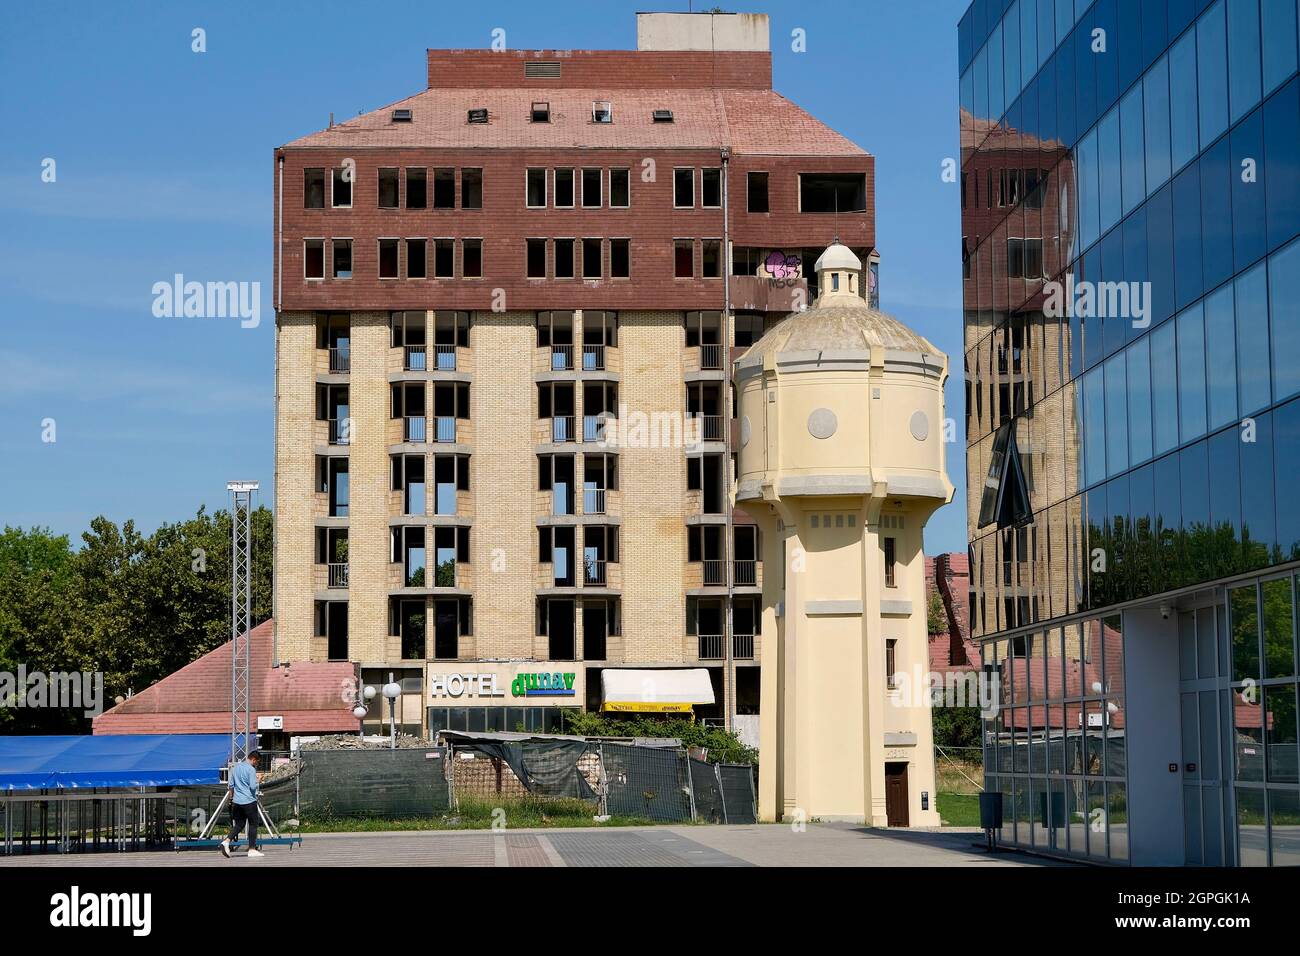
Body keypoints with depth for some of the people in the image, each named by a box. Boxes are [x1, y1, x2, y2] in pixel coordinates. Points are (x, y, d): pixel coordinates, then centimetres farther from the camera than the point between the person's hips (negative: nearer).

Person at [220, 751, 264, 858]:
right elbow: (253, 786, -18)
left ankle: (227, 841, -7)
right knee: (253, 824, 4)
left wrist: (231, 798, 23)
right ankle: (252, 849, 5)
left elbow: (231, 785, 14)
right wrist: (256, 783, 3)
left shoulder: (235, 768, 11)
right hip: (249, 801, -6)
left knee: (239, 824, 13)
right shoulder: (251, 769, -12)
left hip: (237, 801, 6)